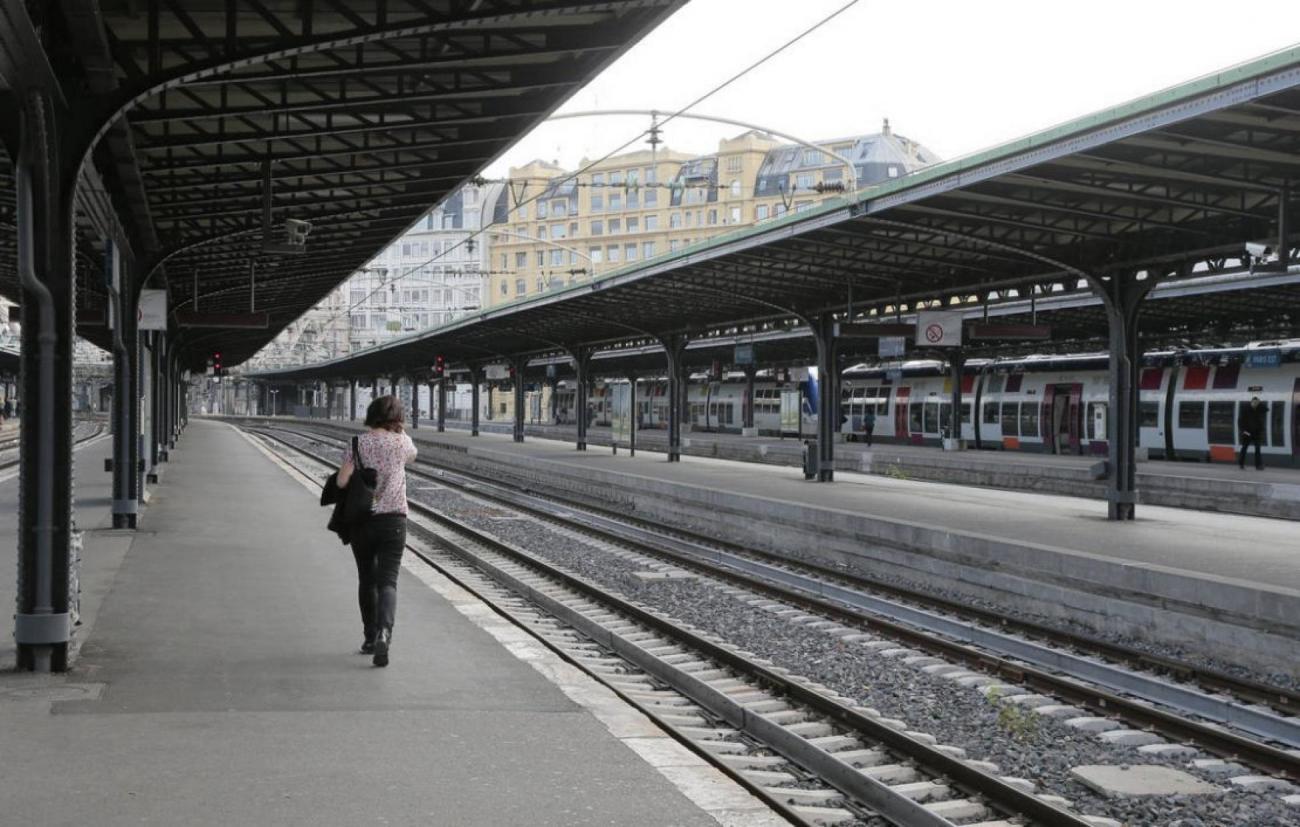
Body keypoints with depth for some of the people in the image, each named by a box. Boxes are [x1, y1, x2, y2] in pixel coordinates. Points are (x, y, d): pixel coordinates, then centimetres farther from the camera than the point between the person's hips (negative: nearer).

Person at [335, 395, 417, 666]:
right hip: (393, 519, -1)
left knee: (366, 579, 17)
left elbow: (342, 481, -11)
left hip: (361, 519, 1)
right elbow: (412, 456, 25)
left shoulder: (357, 443, -2)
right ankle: (384, 632, -27)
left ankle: (370, 638, 27)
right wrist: (401, 431, 30)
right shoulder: (401, 442, 1)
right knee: (387, 581, -4)